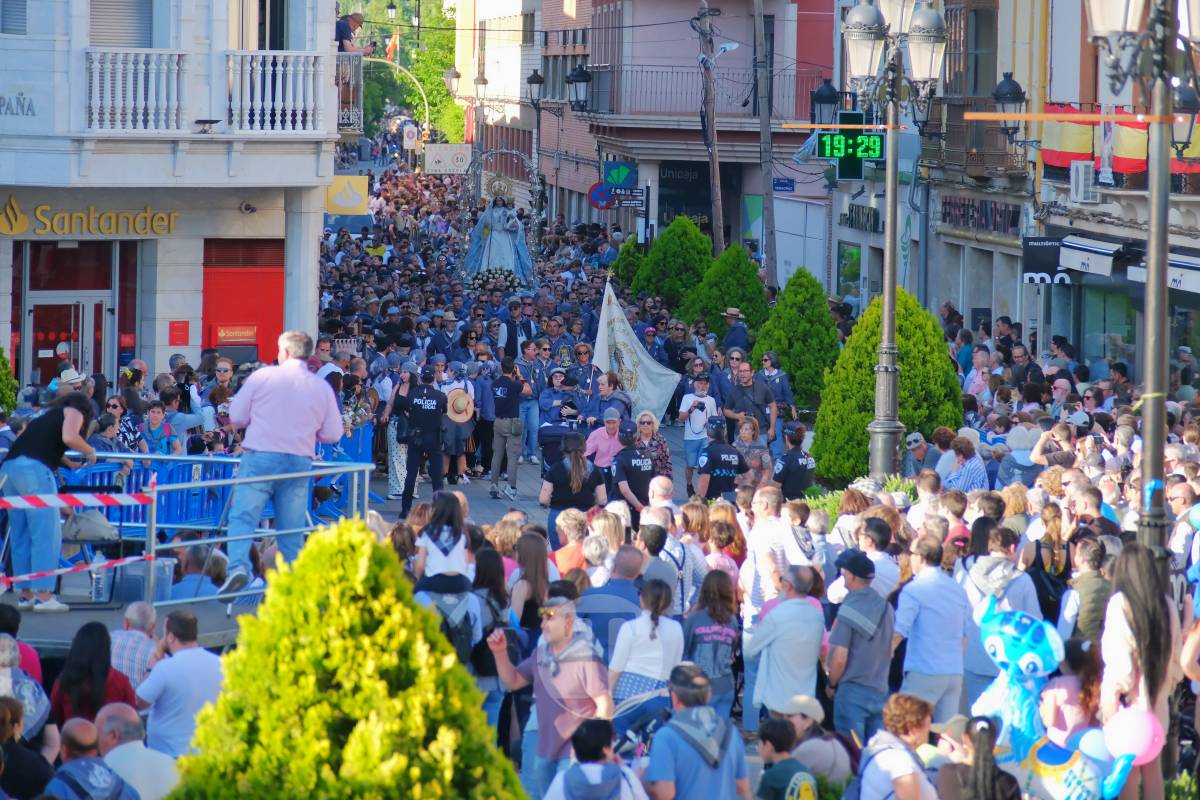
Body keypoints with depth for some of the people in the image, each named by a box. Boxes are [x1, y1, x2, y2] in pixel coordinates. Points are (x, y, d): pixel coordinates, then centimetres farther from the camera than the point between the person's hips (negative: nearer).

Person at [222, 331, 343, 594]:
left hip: (259, 457, -2)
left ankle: (238, 566, -29)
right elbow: (333, 434, 7)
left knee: (243, 516, -7)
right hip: (299, 463, 2)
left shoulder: (261, 377, 0)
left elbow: (236, 417, 5)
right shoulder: (322, 388, 5)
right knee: (291, 529, 9)